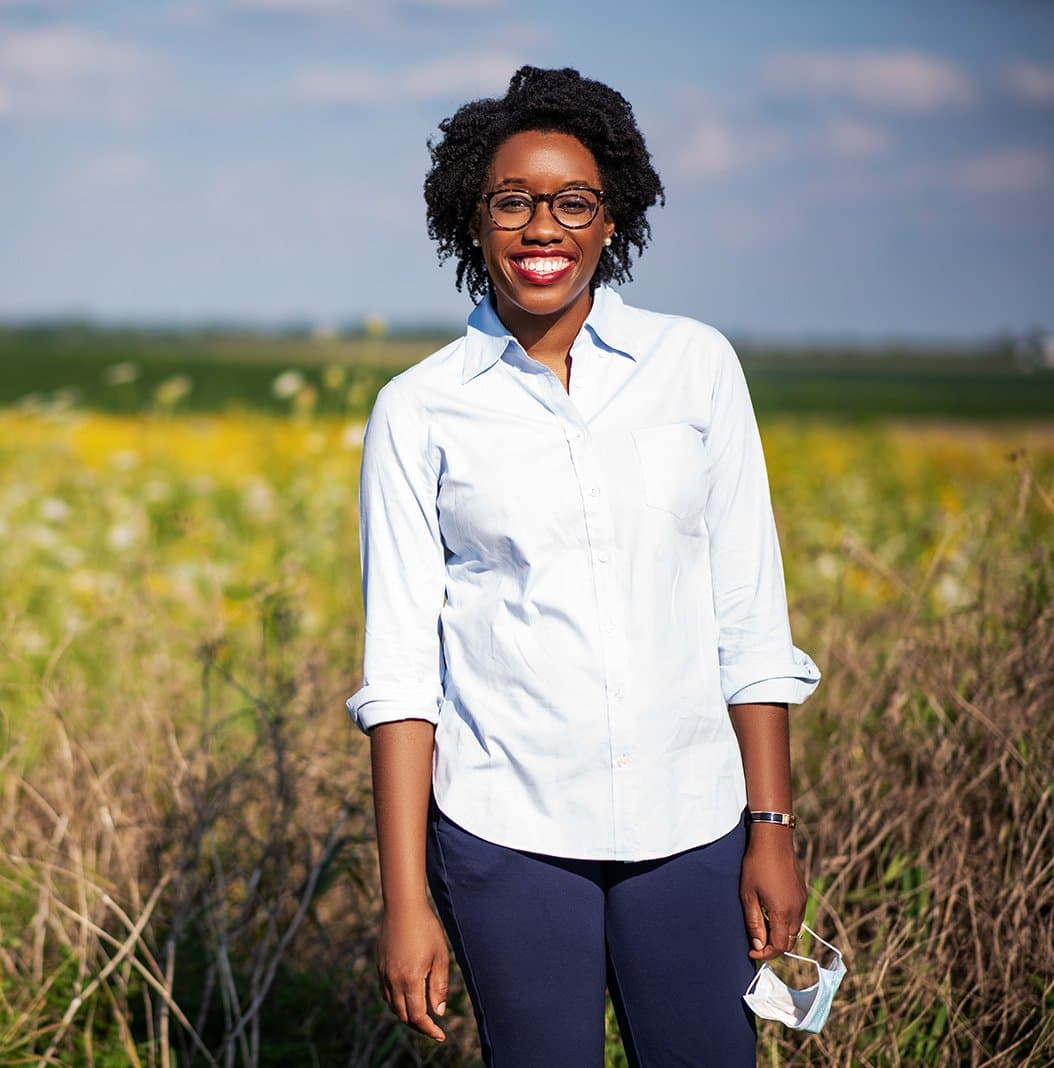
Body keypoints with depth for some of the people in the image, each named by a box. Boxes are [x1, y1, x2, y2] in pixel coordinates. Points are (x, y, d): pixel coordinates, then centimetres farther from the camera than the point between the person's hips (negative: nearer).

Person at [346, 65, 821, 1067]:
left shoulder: (697, 365, 2)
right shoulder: (419, 412, -1)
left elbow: (750, 617, 4)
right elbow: (400, 667, -2)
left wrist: (771, 829, 2)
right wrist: (405, 901, -5)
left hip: (686, 821, 1)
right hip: (511, 831, -1)